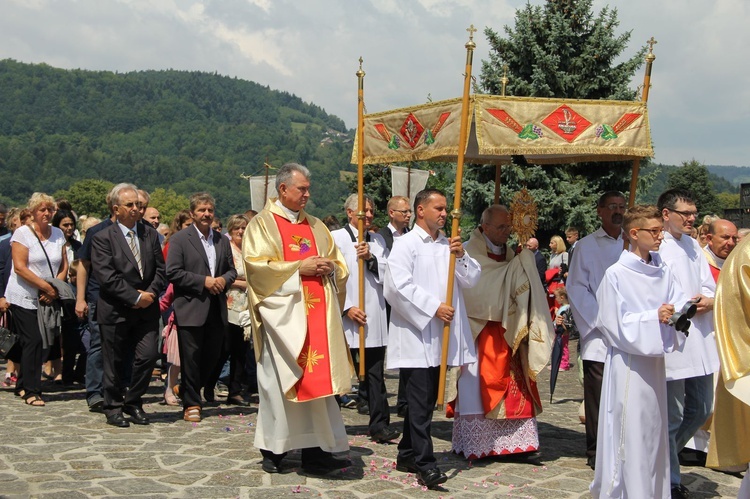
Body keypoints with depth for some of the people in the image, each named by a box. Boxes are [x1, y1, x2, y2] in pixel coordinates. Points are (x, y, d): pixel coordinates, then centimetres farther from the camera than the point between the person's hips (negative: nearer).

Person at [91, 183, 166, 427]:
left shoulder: (150, 234, 10)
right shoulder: (102, 238, -5)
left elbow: (160, 270, 9)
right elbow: (107, 277, -13)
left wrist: (151, 293, -8)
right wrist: (136, 297, -14)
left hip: (147, 308, 3)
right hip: (115, 311, -3)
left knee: (149, 356, -4)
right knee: (114, 362, 5)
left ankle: (133, 402, 17)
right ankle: (113, 409, 22)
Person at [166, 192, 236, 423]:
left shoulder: (222, 240, 14)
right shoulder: (179, 239, -2)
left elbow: (232, 269, 19)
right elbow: (172, 272, -10)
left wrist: (224, 280, -4)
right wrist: (204, 281, -15)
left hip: (216, 309, 5)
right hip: (190, 308, -5)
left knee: (213, 356, 10)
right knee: (191, 358, 0)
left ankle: (189, 393, 31)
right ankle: (192, 404, 11)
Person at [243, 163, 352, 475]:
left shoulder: (316, 226, 19)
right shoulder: (262, 224, 3)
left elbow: (339, 264, 20)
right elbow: (256, 264, -10)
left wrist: (329, 267, -4)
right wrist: (299, 267, -14)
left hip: (318, 313, 5)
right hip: (282, 312, -4)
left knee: (317, 378, -1)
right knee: (279, 379, -2)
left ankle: (316, 450, 1)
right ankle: (273, 449, 9)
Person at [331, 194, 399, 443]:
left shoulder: (378, 240, 15)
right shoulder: (336, 238, -1)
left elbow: (388, 273, 7)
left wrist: (371, 258, -11)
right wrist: (346, 307, -14)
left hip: (374, 317, 4)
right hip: (346, 318, -4)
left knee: (374, 373, 4)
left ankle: (380, 425, 6)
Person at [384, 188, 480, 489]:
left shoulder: (450, 245, 15)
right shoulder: (406, 244, -4)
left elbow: (472, 279, 9)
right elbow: (399, 285, -15)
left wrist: (461, 256, -9)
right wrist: (434, 307, -17)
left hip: (440, 335, 7)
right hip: (415, 334, -7)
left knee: (426, 399, 13)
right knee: (420, 402, -8)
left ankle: (407, 455, 24)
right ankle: (425, 464, -6)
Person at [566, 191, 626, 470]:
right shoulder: (586, 246, 6)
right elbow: (577, 288, 1)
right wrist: (600, 321, -8)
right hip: (598, 337, -2)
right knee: (598, 397, -1)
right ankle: (596, 452, 9)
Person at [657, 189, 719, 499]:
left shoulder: (693, 246, 13)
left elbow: (708, 285, 15)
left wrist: (709, 299, -5)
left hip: (699, 342, 8)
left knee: (701, 410, 15)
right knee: (672, 417, 1)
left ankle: (665, 457, 34)